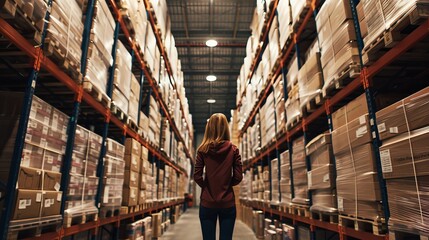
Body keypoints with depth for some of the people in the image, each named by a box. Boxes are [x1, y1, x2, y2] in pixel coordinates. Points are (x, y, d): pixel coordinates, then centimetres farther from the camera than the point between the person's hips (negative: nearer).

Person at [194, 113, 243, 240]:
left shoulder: (203, 149, -4)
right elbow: (238, 177, -3)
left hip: (207, 202, 0)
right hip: (228, 202, 0)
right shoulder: (233, 149, -3)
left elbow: (197, 176, -5)